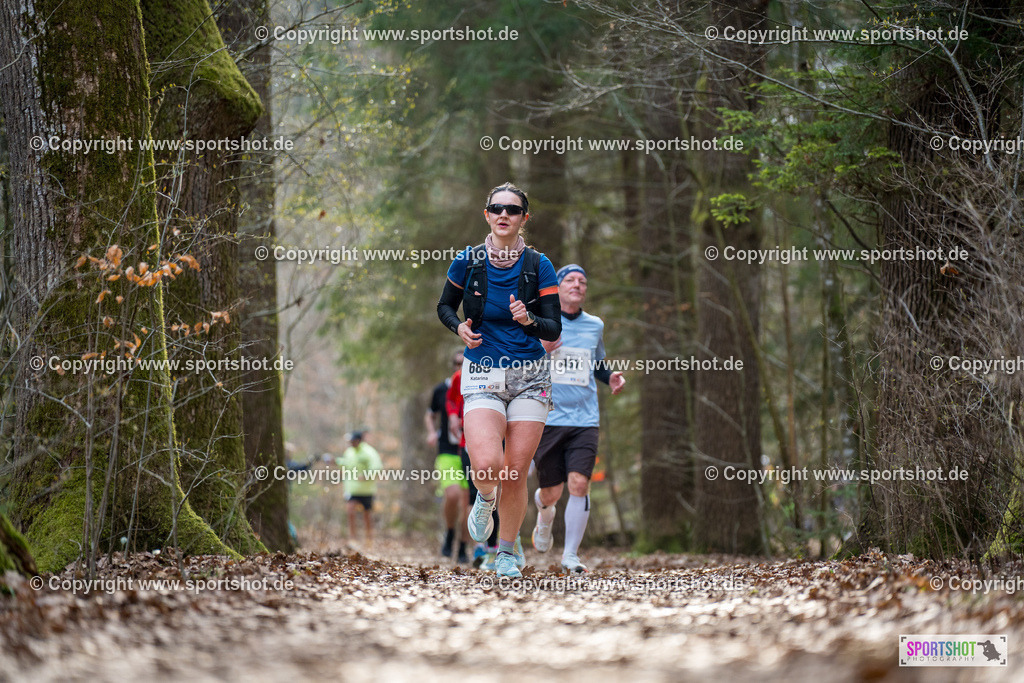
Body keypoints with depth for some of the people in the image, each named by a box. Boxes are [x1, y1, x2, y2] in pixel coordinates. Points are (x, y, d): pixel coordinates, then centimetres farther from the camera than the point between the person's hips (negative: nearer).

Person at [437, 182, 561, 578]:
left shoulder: (539, 266, -2)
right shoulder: (467, 261, -1)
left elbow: (554, 329, -3)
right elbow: (445, 306, 14)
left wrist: (529, 320, -24)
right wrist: (460, 326, -7)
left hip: (530, 377, 1)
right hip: (483, 375, -1)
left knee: (516, 471, 0)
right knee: (487, 464, -22)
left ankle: (508, 551, 22)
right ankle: (485, 499, 16)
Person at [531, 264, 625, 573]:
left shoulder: (595, 325, 13)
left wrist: (611, 377, 8)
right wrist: (538, 348, -15)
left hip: (585, 420, 2)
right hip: (547, 419, -2)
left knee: (579, 484, -15)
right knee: (552, 493, 3)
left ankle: (570, 555, -5)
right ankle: (545, 514, 41)